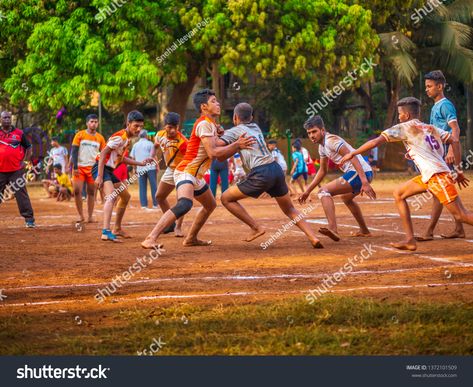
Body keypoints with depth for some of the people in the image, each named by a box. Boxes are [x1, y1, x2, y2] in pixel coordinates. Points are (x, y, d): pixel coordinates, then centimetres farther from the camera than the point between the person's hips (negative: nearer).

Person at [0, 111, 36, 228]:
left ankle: (29, 219, -2)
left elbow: (28, 148, 11)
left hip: (16, 170, -2)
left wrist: (24, 161, 1)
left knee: (21, 194, -4)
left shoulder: (19, 133, 4)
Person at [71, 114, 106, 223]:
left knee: (91, 192, 2)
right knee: (77, 191, -9)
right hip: (80, 167, -2)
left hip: (93, 168, 2)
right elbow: (74, 151, -3)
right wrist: (75, 167, -12)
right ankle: (81, 215, 3)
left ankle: (90, 217, 8)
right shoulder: (80, 135, 0)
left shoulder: (100, 138, 7)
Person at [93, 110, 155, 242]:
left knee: (125, 196, 21)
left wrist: (141, 163, 18)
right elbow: (103, 153, -23)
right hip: (101, 168, -11)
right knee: (112, 196, -29)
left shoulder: (127, 138, 11)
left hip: (110, 170, 11)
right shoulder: (119, 137, -18)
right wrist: (99, 177, -27)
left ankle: (117, 229, 35)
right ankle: (106, 232, -43)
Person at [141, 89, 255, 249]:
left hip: (196, 176, 11)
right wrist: (236, 145, -19)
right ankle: (151, 239, -42)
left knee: (210, 205, 28)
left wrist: (238, 145, 4)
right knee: (184, 204, -34)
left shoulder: (212, 125, 16)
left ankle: (191, 238, 40)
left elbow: (221, 156, 16)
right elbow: (212, 152, -24)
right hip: (185, 172, -11)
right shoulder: (204, 124, -14)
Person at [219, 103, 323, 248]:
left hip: (261, 174, -7)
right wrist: (223, 132, 29)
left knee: (226, 198, 8)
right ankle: (313, 238, -1)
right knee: (290, 210, 18)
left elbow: (218, 145, -7)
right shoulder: (255, 127, 24)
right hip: (276, 169, 7)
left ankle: (256, 228, 0)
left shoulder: (236, 131, 5)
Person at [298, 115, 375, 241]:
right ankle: (364, 231, 49)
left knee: (324, 191, -17)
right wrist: (307, 191, 27)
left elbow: (353, 157, -22)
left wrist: (364, 182, -31)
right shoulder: (322, 147, 17)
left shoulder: (331, 140, -13)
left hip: (361, 173, -10)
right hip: (365, 174, 10)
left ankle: (333, 229, -33)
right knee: (346, 198, 37)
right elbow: (323, 171, 29)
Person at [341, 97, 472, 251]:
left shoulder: (405, 128, 1)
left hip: (437, 175, -8)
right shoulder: (431, 128, 20)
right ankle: (410, 240, 13)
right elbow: (455, 141, 11)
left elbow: (376, 142, -2)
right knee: (399, 194, 16)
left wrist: (352, 153, 5)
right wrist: (458, 169, 13)